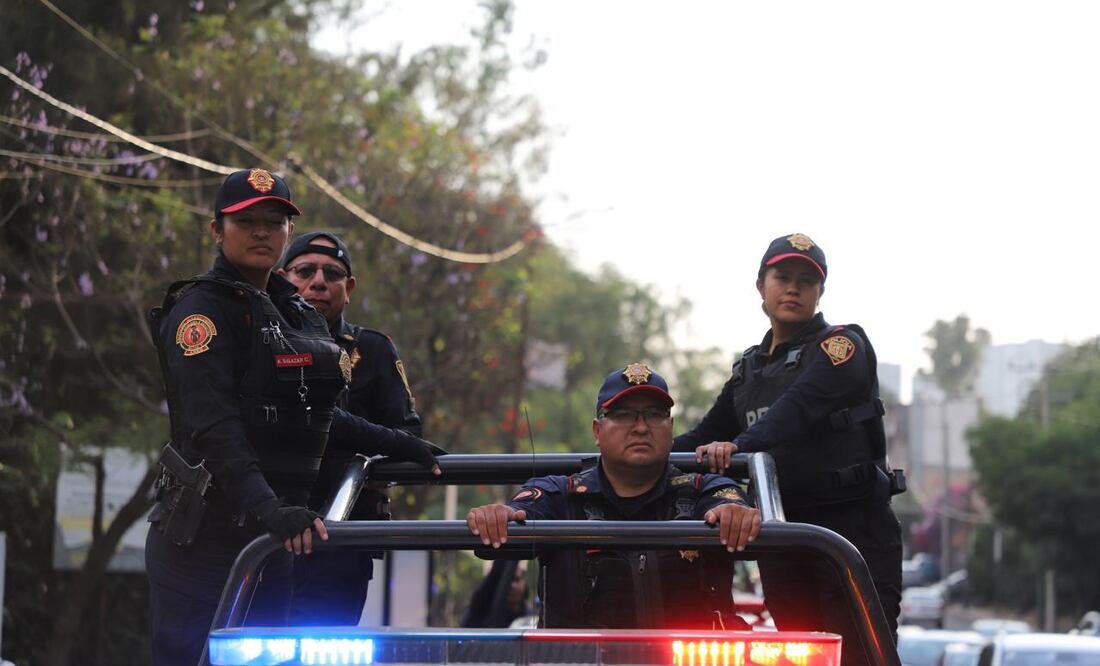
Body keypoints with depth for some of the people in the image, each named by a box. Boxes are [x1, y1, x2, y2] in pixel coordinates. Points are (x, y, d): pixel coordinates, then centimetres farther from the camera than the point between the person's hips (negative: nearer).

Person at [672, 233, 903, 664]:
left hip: (854, 529, -6)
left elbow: (800, 407, -21)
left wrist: (740, 445, -38)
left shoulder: (842, 346, -2)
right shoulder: (748, 369, 19)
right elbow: (705, 437, 24)